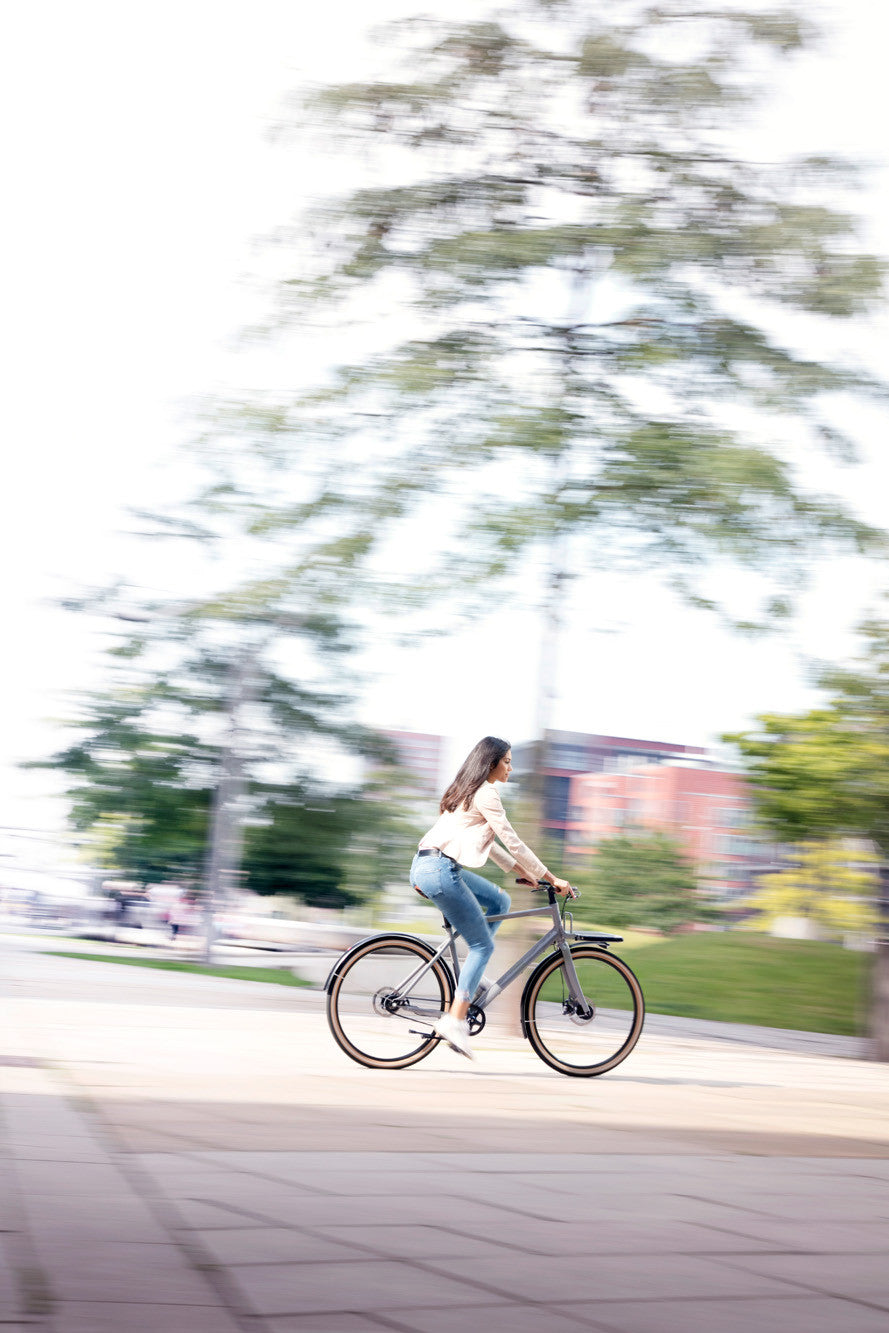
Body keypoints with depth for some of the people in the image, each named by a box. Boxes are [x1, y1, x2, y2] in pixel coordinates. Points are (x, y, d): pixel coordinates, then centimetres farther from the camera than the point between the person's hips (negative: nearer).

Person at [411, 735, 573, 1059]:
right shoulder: (485, 793, -9)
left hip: (426, 866, 10)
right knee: (483, 945, -3)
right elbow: (512, 841, -10)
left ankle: (469, 977, 13)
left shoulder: (467, 791, 21)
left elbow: (486, 842, 28)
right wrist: (551, 878, -4)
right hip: (440, 870, -10)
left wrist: (520, 870, 26)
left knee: (500, 901, 18)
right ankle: (455, 1020, -8)